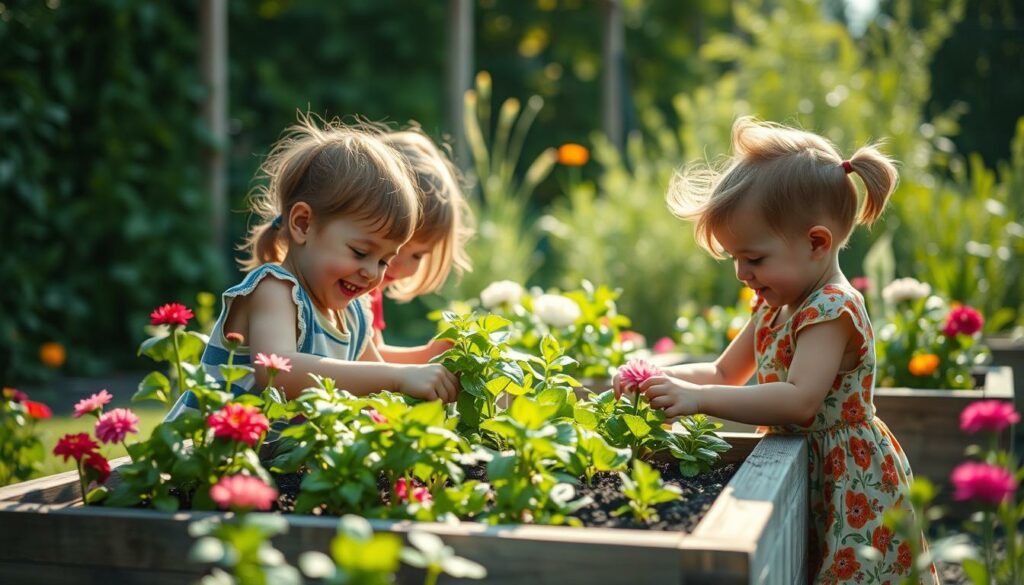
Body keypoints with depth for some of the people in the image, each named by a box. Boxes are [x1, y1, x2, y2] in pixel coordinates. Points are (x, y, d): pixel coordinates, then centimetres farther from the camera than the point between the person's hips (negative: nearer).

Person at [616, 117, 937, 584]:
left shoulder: (832, 309, -20)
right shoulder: (774, 306, 9)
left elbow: (801, 401, -32)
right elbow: (725, 372, 16)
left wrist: (699, 398, -34)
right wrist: (656, 377, -1)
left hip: (853, 492, -8)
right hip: (808, 481, 8)